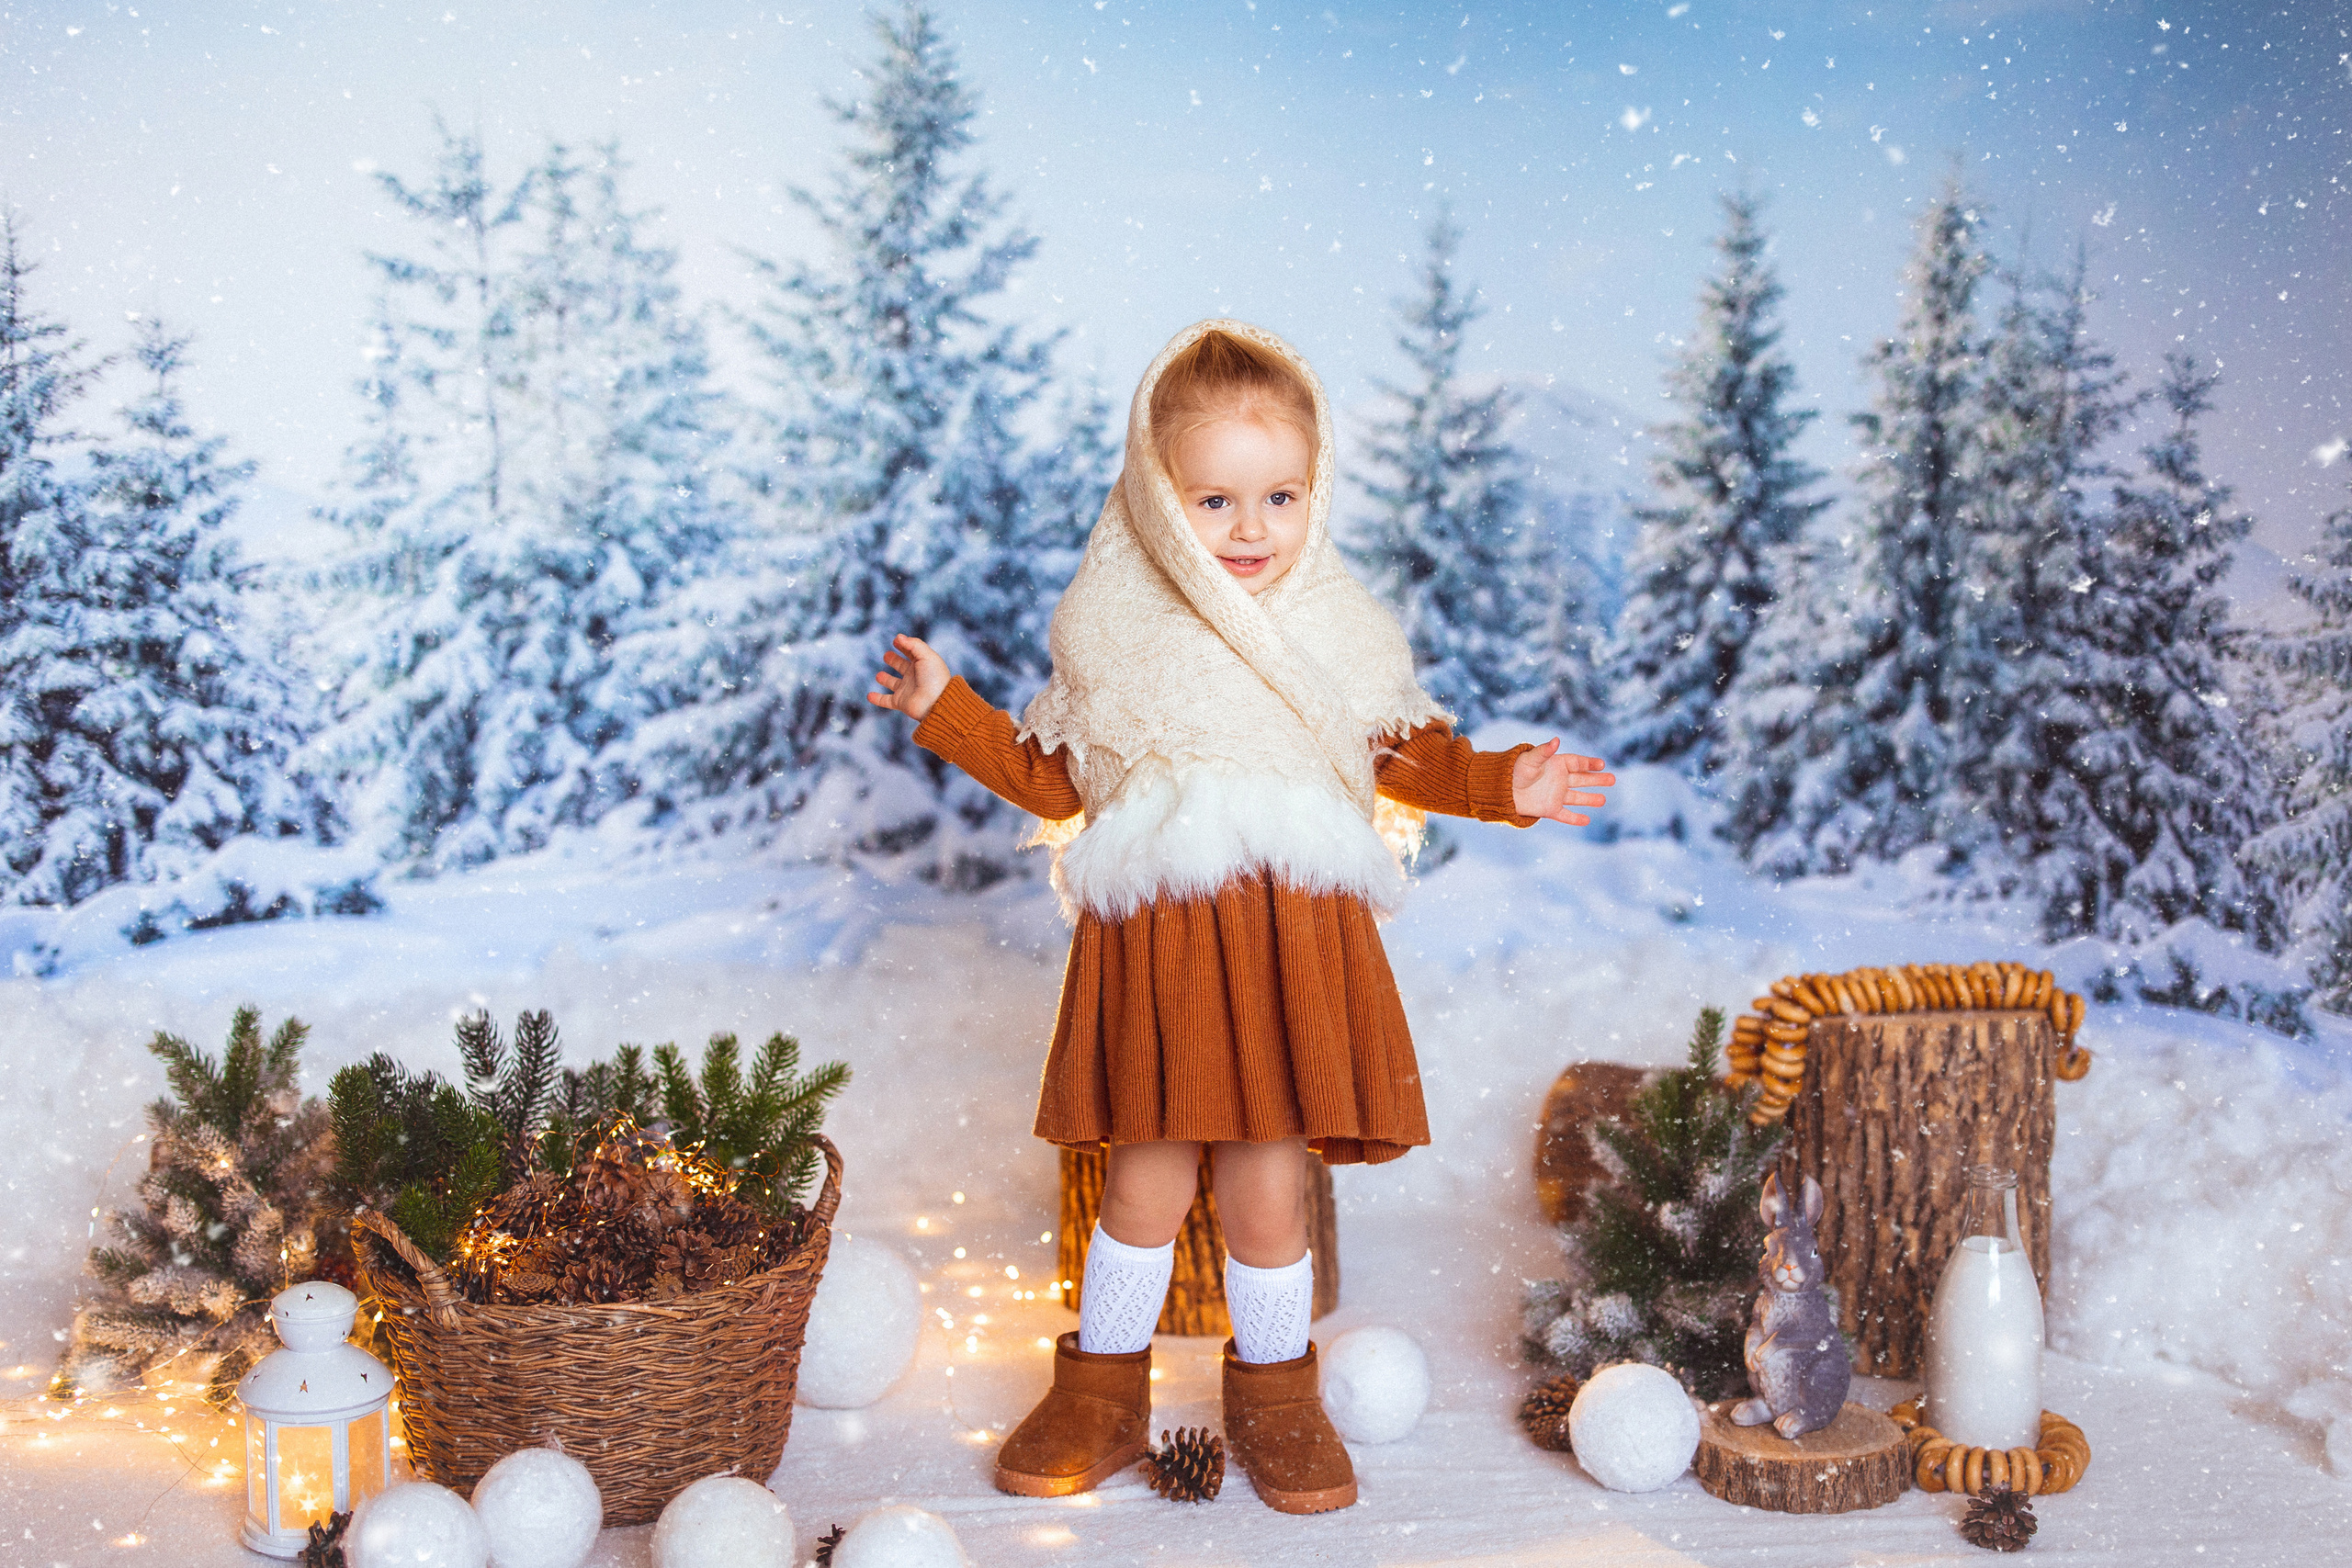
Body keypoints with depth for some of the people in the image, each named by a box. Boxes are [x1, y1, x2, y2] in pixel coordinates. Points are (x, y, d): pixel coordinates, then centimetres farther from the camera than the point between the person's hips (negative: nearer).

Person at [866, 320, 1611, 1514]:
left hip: (1294, 945, 1)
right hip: (1152, 943, 0)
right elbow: (1055, 781, 10)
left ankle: (1275, 1399, 27)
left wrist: (1502, 783, 3)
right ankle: (1100, 1394, 25)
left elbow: (1403, 759, 16)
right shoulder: (1118, 637, 2)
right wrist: (947, 712, 5)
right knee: (1144, 1185, 5)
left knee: (1266, 1192, 5)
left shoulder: (1334, 633, 5)